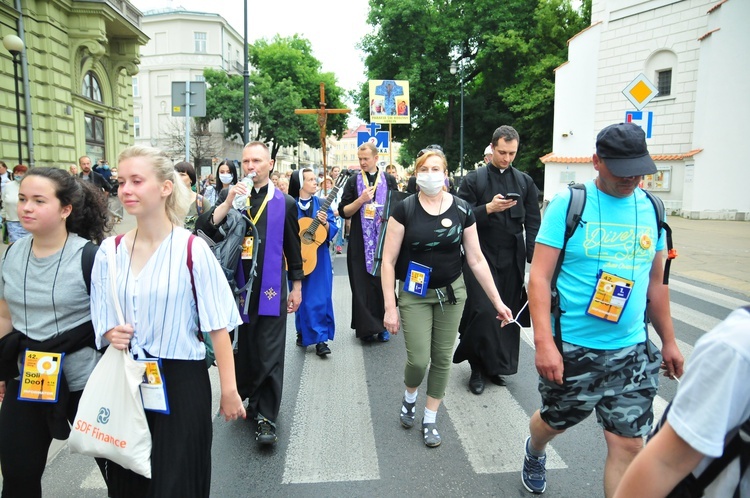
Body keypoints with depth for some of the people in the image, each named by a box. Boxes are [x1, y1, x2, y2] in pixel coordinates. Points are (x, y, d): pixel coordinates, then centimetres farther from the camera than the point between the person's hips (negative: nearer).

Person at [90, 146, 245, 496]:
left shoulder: (192, 250, -12)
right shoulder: (109, 251, 2)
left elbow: (218, 325, -11)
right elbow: (101, 323, 12)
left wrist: (229, 390, -11)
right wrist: (111, 334, -11)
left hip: (180, 381, -4)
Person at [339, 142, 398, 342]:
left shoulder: (389, 180, 6)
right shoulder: (353, 181, 4)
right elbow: (343, 211, 0)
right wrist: (361, 200, -13)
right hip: (361, 242, 0)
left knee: (383, 282, 3)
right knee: (363, 285, 0)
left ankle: (383, 325, 15)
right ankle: (366, 327, 9)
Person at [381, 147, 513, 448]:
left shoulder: (462, 210, -5)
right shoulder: (404, 210, -11)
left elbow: (476, 259, 0)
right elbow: (388, 261, -9)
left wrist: (497, 301, -1)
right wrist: (390, 307, -13)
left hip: (451, 293, 2)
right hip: (415, 294, -2)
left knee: (442, 359, 9)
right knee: (418, 361, -5)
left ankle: (430, 420, 30)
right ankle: (409, 396, 32)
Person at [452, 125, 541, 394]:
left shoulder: (525, 181, 10)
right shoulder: (474, 179, 1)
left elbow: (533, 223, 9)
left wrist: (535, 258, 0)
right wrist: (489, 208, -18)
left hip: (512, 259, 3)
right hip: (482, 257, -3)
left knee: (508, 314, 5)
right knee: (483, 311, -6)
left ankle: (495, 366, 20)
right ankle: (477, 367, 12)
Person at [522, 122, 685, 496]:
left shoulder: (650, 208, 4)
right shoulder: (568, 204, -10)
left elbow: (655, 281, 14)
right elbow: (539, 275, -14)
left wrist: (668, 340, 16)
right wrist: (543, 342, -21)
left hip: (632, 352, 3)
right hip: (571, 348, -3)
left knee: (628, 446, 3)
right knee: (555, 421, 19)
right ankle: (534, 452, 53)